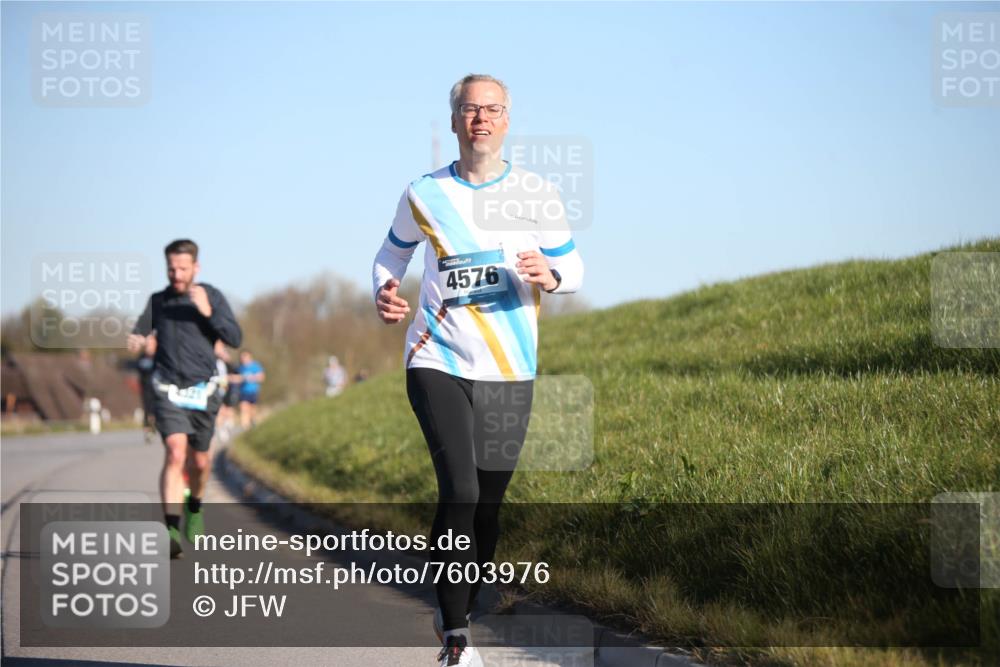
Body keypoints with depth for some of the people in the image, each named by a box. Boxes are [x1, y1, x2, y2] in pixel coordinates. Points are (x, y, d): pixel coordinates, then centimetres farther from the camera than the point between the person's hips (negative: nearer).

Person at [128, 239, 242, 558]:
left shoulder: (211, 296, -2)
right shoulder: (158, 301, 4)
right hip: (168, 392, 0)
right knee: (175, 454, -20)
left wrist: (207, 312, -22)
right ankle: (171, 529, -26)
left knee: (199, 461, 13)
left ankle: (195, 506, 45)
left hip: (202, 392, 1)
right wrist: (135, 341, -14)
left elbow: (235, 338, -8)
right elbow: (140, 333, 11)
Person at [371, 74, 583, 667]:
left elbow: (574, 267, 9)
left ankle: (457, 613, 28)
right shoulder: (425, 195, 2)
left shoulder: (536, 194, 3)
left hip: (510, 373, 2)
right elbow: (393, 253, 19)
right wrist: (384, 292, -3)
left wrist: (550, 277, -14)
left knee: (487, 505, 6)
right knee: (460, 491, -17)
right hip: (438, 364, -2)